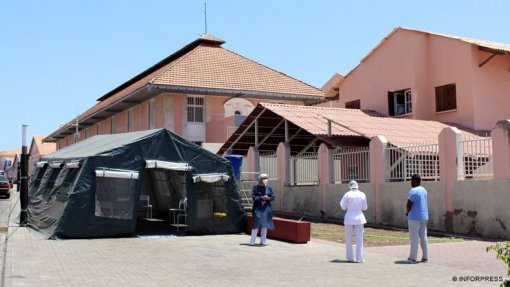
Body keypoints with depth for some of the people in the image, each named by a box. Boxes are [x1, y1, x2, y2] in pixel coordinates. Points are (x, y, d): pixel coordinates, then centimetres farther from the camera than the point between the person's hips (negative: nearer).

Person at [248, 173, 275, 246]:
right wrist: (261, 198, -20)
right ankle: (252, 241, -3)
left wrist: (268, 198, -16)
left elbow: (273, 197, 5)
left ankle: (263, 240, 15)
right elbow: (253, 197, -7)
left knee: (265, 224, 6)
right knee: (256, 223, -8)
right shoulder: (255, 187, 1)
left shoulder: (269, 188, 11)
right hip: (257, 208, -4)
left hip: (266, 208, 4)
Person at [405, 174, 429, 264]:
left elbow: (409, 205, -17)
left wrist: (408, 212, 4)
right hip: (424, 217, 8)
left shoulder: (413, 191, -14)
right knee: (423, 237, 11)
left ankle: (412, 258, -1)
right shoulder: (424, 190, 13)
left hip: (415, 218, -8)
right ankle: (425, 257, 14)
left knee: (414, 238, -4)